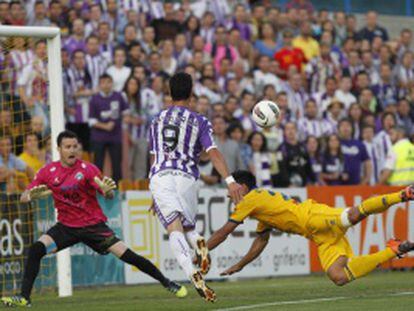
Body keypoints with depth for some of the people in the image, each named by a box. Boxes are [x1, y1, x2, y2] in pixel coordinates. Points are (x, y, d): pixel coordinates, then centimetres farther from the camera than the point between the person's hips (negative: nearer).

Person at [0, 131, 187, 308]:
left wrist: (108, 191, -41)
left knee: (126, 255, -9)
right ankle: (24, 297, -14)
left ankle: (167, 283, 5)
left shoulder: (88, 169, -11)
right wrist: (32, 195, -28)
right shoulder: (48, 172, -5)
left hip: (93, 225, -2)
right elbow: (24, 198, -3)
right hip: (66, 226, 2)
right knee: (36, 249, -20)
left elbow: (109, 196, -16)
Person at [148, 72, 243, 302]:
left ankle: (193, 274, -35)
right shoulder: (199, 122, 8)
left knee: (175, 230, -12)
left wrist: (156, 195, 31)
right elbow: (213, 153, -6)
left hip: (160, 178, 1)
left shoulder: (156, 122, 18)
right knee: (188, 227, 16)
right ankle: (199, 243, -22)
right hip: (186, 178, -1)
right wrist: (229, 180, -14)